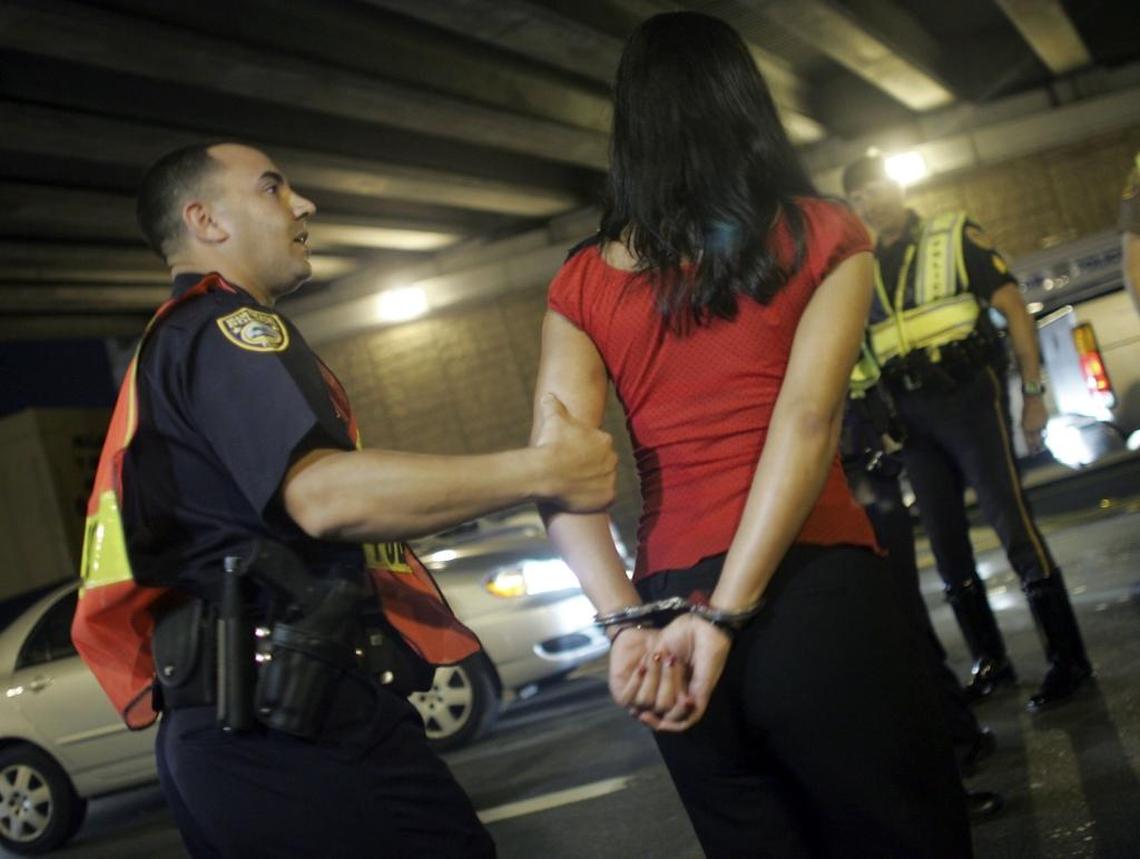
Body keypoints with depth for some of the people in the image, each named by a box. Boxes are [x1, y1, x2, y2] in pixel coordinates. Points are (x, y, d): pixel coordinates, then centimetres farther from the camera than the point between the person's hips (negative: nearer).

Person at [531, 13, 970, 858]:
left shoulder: (581, 282, 9)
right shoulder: (822, 233, 1)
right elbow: (808, 418, -12)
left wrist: (629, 624, -11)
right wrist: (725, 617, -16)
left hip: (668, 603, 4)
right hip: (812, 595, -3)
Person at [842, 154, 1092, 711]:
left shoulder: (953, 236, 1)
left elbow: (1012, 306, -2)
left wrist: (1033, 392, -8)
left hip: (969, 397, -5)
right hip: (912, 415, 5)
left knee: (1014, 525, -10)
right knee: (946, 545, 8)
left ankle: (1068, 660, -2)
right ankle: (989, 662, 19)